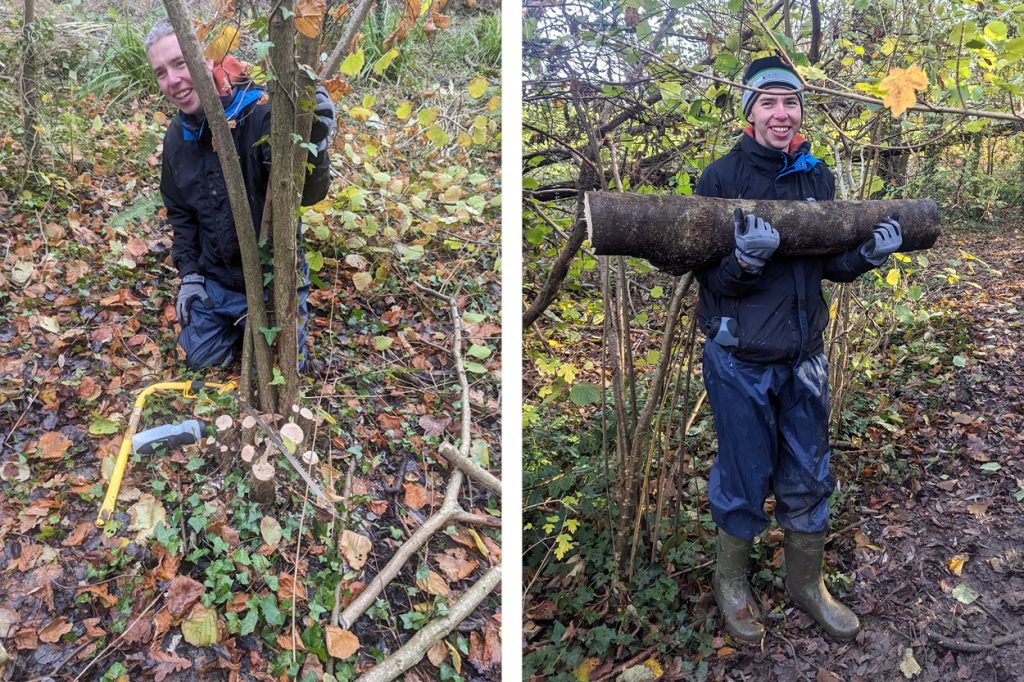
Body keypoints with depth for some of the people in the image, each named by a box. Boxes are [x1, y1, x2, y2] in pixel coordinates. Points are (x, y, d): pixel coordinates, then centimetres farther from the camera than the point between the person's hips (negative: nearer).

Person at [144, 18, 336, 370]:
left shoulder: (262, 114, -24)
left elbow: (309, 194, -33)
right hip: (214, 279, 6)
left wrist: (315, 141, -52)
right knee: (201, 359, 14)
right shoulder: (177, 137, -2)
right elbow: (180, 212, 12)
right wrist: (189, 273, 5)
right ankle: (240, 324, 41)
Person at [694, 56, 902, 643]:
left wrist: (866, 254, -11)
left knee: (808, 479, 16)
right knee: (744, 481, 9)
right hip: (741, 358, -4)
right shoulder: (722, 176, -11)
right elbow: (711, 278, -16)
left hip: (805, 354, 5)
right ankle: (732, 583, 34)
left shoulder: (818, 175, 4)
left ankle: (807, 584, 38)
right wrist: (745, 260, -37)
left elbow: (829, 265, 9)